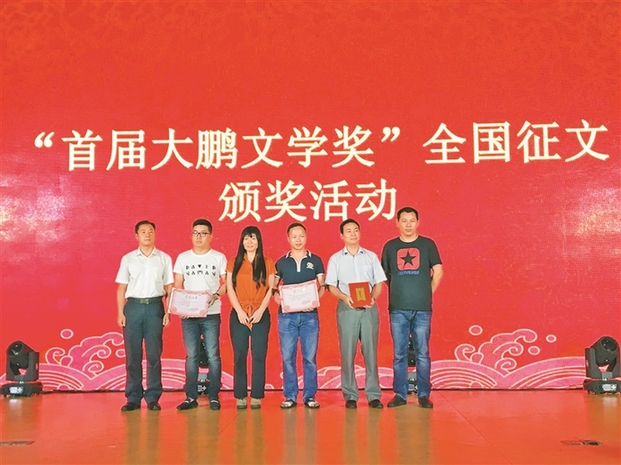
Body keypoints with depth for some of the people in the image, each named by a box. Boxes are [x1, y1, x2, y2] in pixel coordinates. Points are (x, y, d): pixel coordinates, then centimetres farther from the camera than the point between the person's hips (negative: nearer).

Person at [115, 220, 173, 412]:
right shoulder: (128, 259, 9)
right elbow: (121, 288, 8)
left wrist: (168, 312, 0)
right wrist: (120, 312, 0)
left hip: (155, 306, 0)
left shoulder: (164, 259, 8)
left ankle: (153, 397, 8)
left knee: (154, 354, 0)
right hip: (133, 306, 1)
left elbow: (169, 287, 8)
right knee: (132, 354, 3)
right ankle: (133, 397, 11)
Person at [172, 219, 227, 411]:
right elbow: (177, 285, 8)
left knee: (213, 355, -1)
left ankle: (213, 396, 7)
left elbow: (226, 283, 3)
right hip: (188, 314, 2)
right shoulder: (183, 257, 9)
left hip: (211, 314, -2)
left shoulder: (219, 258, 4)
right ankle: (191, 397, 11)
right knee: (191, 356, 5)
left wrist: (215, 296, -15)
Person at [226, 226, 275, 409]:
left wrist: (260, 310, -9)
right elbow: (229, 288, 2)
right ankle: (240, 396, 6)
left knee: (259, 356, -2)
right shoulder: (234, 263, 8)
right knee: (239, 356, 0)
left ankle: (257, 396, 4)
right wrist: (239, 311, -9)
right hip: (239, 314, 0)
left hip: (260, 315, 0)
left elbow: (270, 289, 3)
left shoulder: (267, 263, 7)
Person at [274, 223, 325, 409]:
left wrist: (317, 297, -13)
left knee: (310, 357, 1)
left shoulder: (315, 260, 8)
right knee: (288, 357, 2)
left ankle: (309, 396, 9)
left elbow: (322, 286, 7)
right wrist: (276, 296, -10)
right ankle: (290, 397, 10)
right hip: (287, 315, 1)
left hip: (310, 315, 0)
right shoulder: (281, 262, 9)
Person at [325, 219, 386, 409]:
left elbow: (379, 283, 7)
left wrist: (373, 297, -13)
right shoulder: (336, 259, 7)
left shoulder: (371, 256, 10)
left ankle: (373, 395, 6)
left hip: (369, 309, 1)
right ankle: (350, 395, 7)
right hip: (346, 309, -1)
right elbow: (332, 286, 2)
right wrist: (344, 297, -17)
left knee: (370, 352, 1)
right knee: (347, 353, 0)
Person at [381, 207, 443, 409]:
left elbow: (438, 272, 8)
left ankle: (424, 395, 10)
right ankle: (400, 394, 11)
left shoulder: (427, 244, 6)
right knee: (399, 354, 4)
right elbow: (384, 275, 14)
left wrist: (427, 293, 6)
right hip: (398, 309, 1)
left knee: (422, 353, 2)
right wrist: (397, 293, 8)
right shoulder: (390, 246, 8)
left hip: (422, 309, -1)